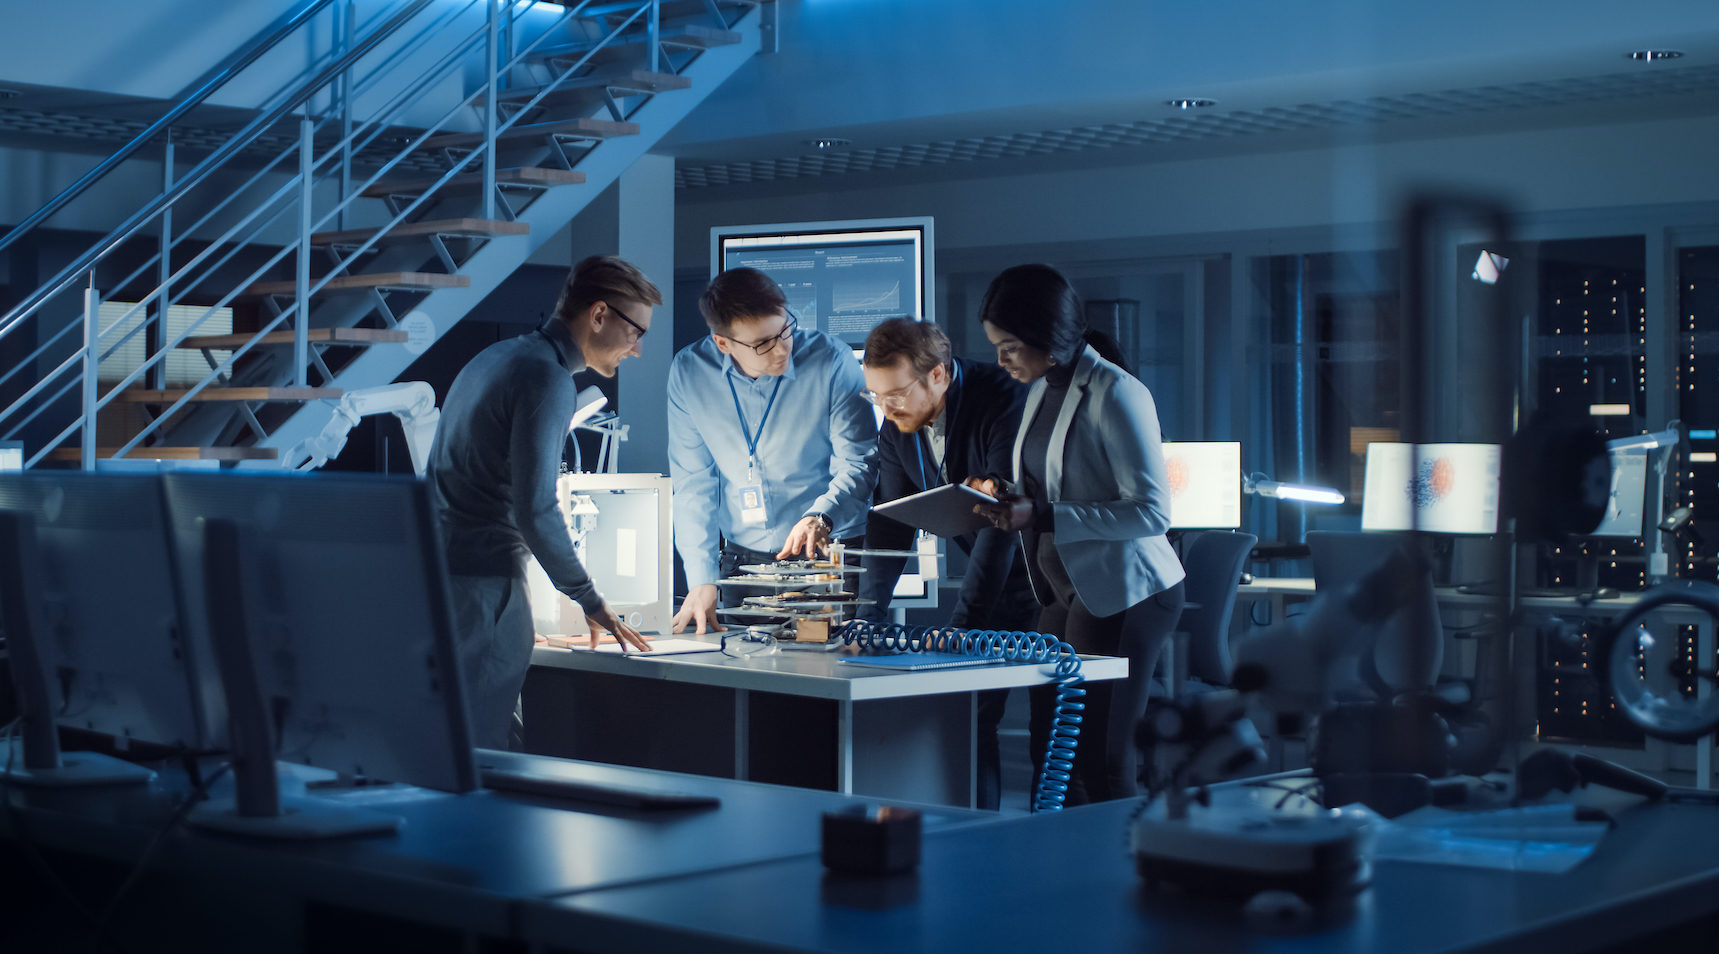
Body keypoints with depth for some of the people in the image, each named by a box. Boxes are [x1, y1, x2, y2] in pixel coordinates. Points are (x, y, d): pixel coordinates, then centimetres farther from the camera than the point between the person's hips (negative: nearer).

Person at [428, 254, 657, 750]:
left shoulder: (498, 356, 18)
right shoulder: (548, 379, -13)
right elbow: (535, 510, -20)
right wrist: (590, 599, -10)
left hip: (434, 572, 10)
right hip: (483, 582, -10)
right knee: (485, 750, -8)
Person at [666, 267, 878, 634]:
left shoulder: (832, 361, -10)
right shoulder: (689, 372, -3)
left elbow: (858, 462, -7)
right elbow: (693, 482, 2)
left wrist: (821, 515, -27)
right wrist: (702, 579, -5)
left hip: (828, 554, -2)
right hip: (740, 561, 2)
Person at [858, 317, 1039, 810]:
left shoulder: (1005, 401, -26)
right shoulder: (897, 426, -4)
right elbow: (891, 522, 1)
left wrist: (960, 627, -33)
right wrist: (868, 617, -10)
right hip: (993, 579, 6)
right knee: (970, 716, 1)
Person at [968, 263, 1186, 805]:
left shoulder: (1116, 395, -15)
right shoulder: (1041, 392, 12)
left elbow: (1151, 512, -20)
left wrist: (1041, 516, -24)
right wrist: (1007, 498, 2)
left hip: (1123, 594, -9)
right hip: (1065, 592, 9)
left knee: (1100, 762, -7)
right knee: (1049, 754, 9)